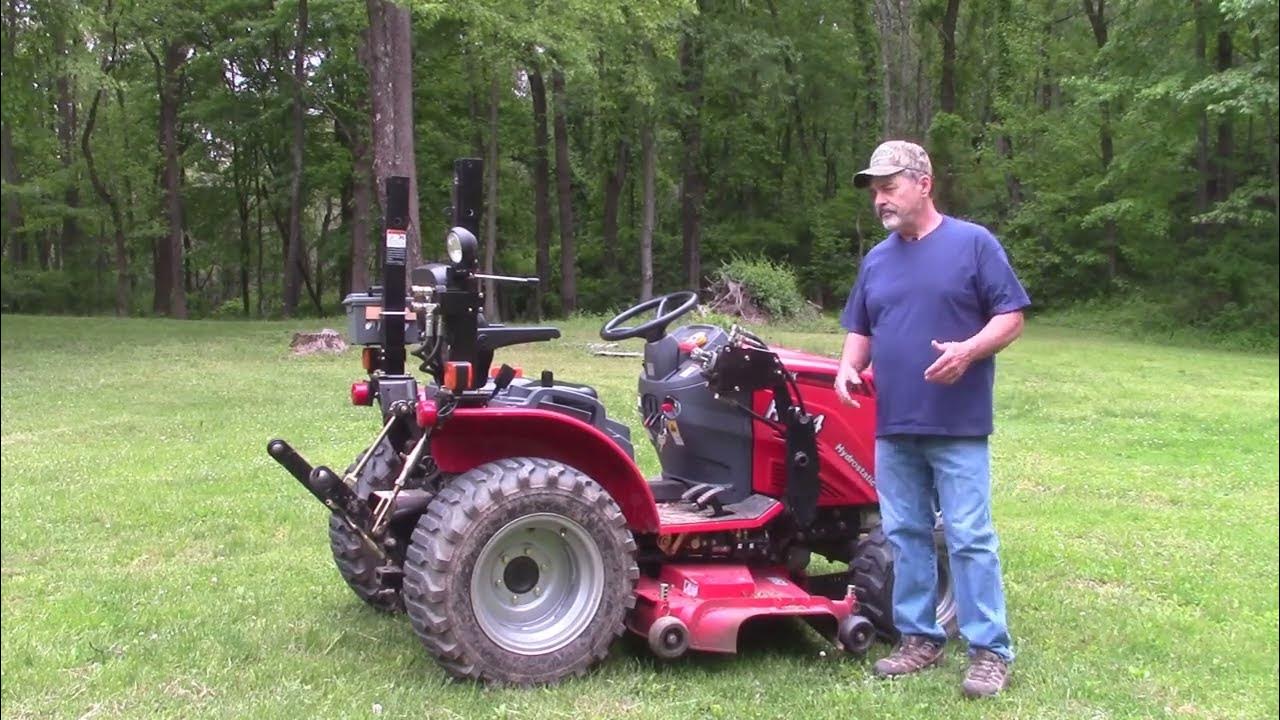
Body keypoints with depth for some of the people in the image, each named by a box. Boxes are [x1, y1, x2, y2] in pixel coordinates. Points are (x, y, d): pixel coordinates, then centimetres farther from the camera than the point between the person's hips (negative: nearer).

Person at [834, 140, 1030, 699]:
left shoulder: (973, 244, -2)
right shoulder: (877, 260, 14)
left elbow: (1010, 317, -4)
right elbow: (860, 331, 20)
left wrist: (969, 350, -22)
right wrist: (848, 369, -1)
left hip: (958, 426, -6)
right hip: (893, 426, 6)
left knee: (969, 538, -4)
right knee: (904, 535, 10)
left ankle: (990, 650, 5)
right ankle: (918, 638, 21)